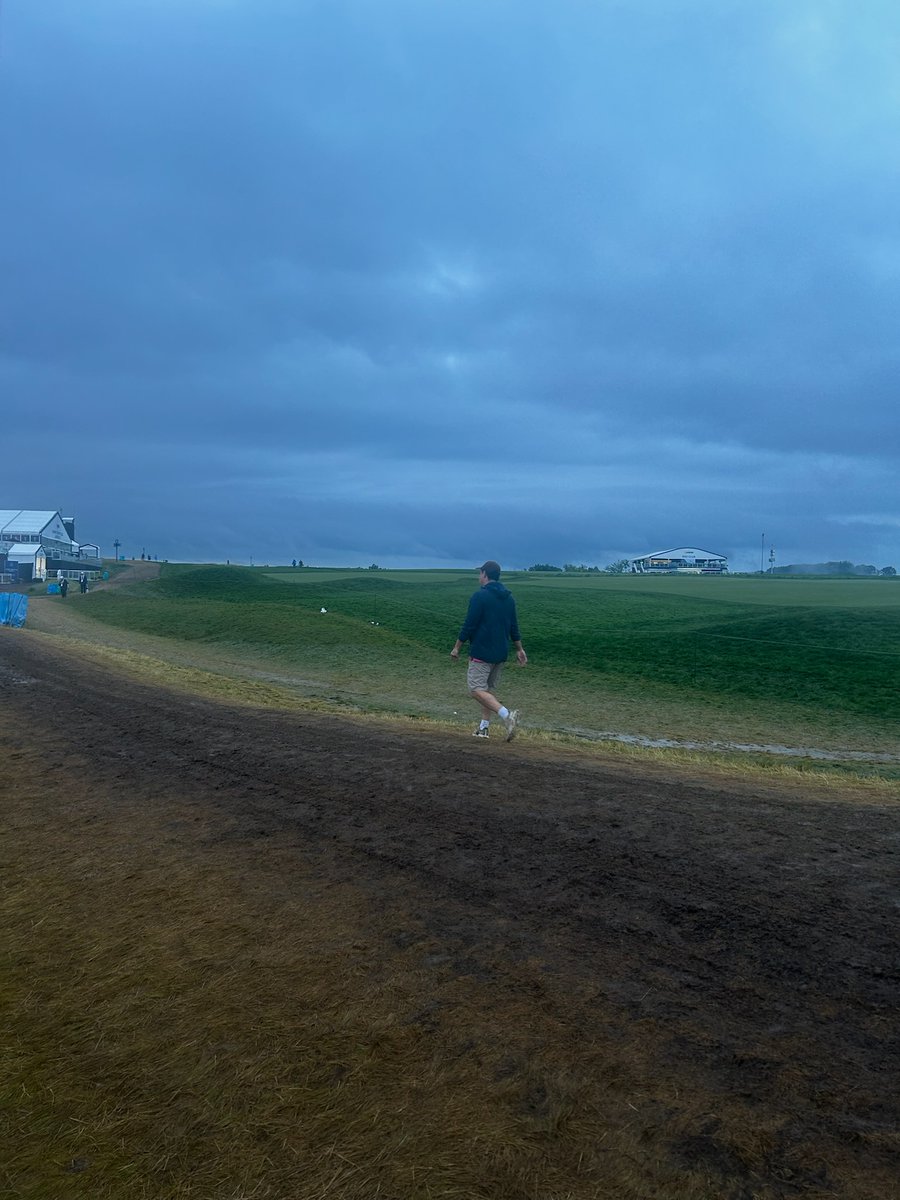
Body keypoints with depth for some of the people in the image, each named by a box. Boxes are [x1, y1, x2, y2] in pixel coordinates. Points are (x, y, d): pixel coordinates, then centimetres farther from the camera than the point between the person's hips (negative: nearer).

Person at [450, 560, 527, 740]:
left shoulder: (480, 596, -12)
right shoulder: (508, 597, 10)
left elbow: (469, 625, -13)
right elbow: (514, 626, 15)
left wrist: (457, 648, -4)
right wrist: (520, 649, 22)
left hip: (481, 652, -8)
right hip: (501, 653, 8)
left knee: (476, 690, -8)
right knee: (489, 689, 16)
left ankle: (506, 714, -25)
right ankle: (484, 727, 16)